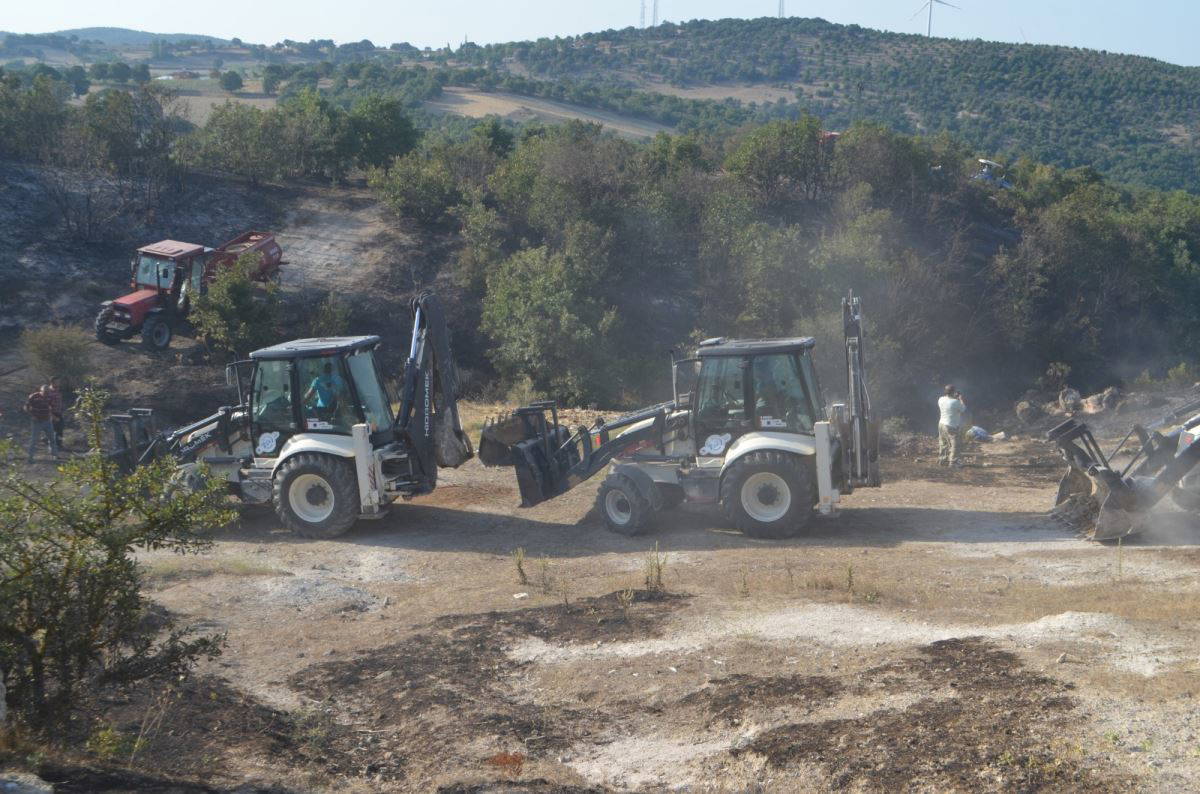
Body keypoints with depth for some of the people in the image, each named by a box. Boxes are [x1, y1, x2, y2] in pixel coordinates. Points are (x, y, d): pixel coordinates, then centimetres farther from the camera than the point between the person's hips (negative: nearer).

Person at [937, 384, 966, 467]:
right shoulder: (955, 402, -19)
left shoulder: (941, 400, 1)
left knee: (943, 444, 16)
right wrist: (961, 399, 4)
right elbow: (964, 409, -5)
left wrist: (954, 397, 16)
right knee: (954, 445, -1)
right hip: (951, 426, -8)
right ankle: (953, 462, -2)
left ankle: (942, 460, 22)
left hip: (941, 424, 8)